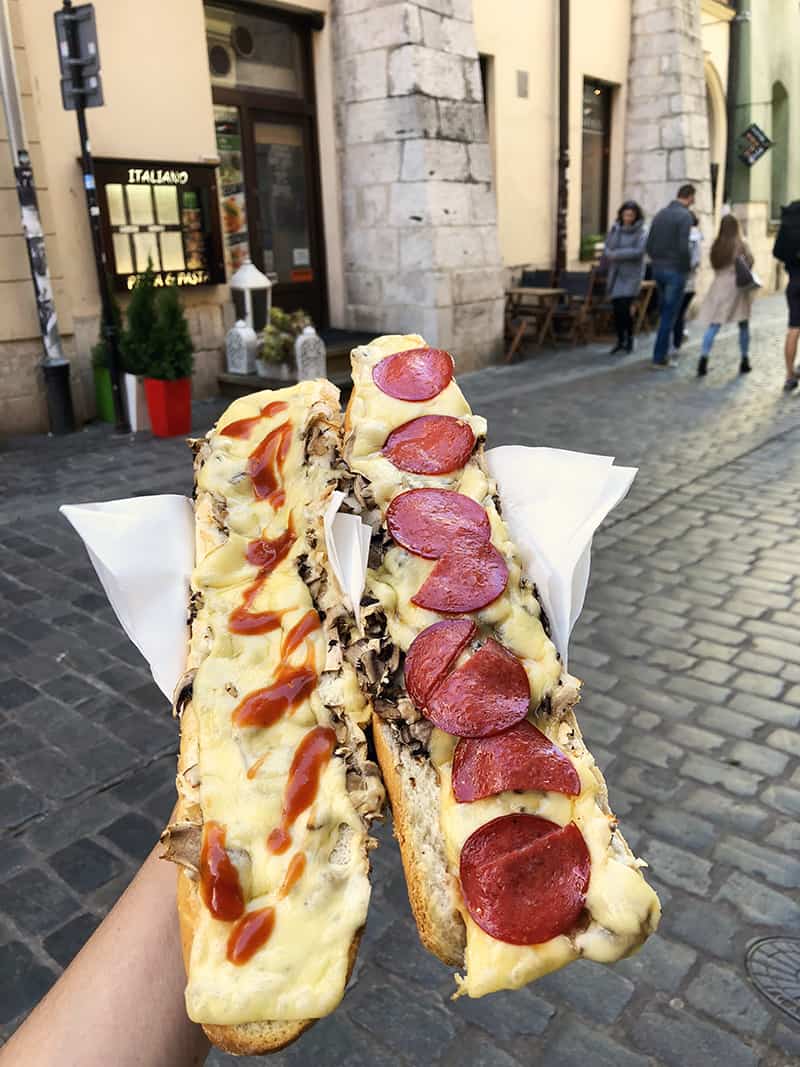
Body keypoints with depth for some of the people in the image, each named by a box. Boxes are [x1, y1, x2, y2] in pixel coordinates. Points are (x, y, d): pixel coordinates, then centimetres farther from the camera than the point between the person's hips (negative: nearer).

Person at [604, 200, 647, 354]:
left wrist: (617, 254, -19)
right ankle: (620, 340, 20)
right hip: (615, 274, 4)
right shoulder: (614, 229, 8)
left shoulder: (641, 232, -5)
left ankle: (629, 338, 8)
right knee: (616, 309, 4)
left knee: (624, 308, -12)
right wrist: (615, 255, -12)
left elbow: (638, 251, -18)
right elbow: (607, 249, 7)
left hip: (631, 275, -4)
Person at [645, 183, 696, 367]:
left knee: (664, 310, 18)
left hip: (658, 269, 7)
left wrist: (657, 261, 16)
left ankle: (663, 350, 24)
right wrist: (688, 266, -5)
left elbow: (649, 244, 9)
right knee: (669, 315, -1)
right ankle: (659, 357, 0)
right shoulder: (685, 215, -12)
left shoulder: (660, 213, 9)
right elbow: (683, 247, -20)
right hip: (675, 270, -7)